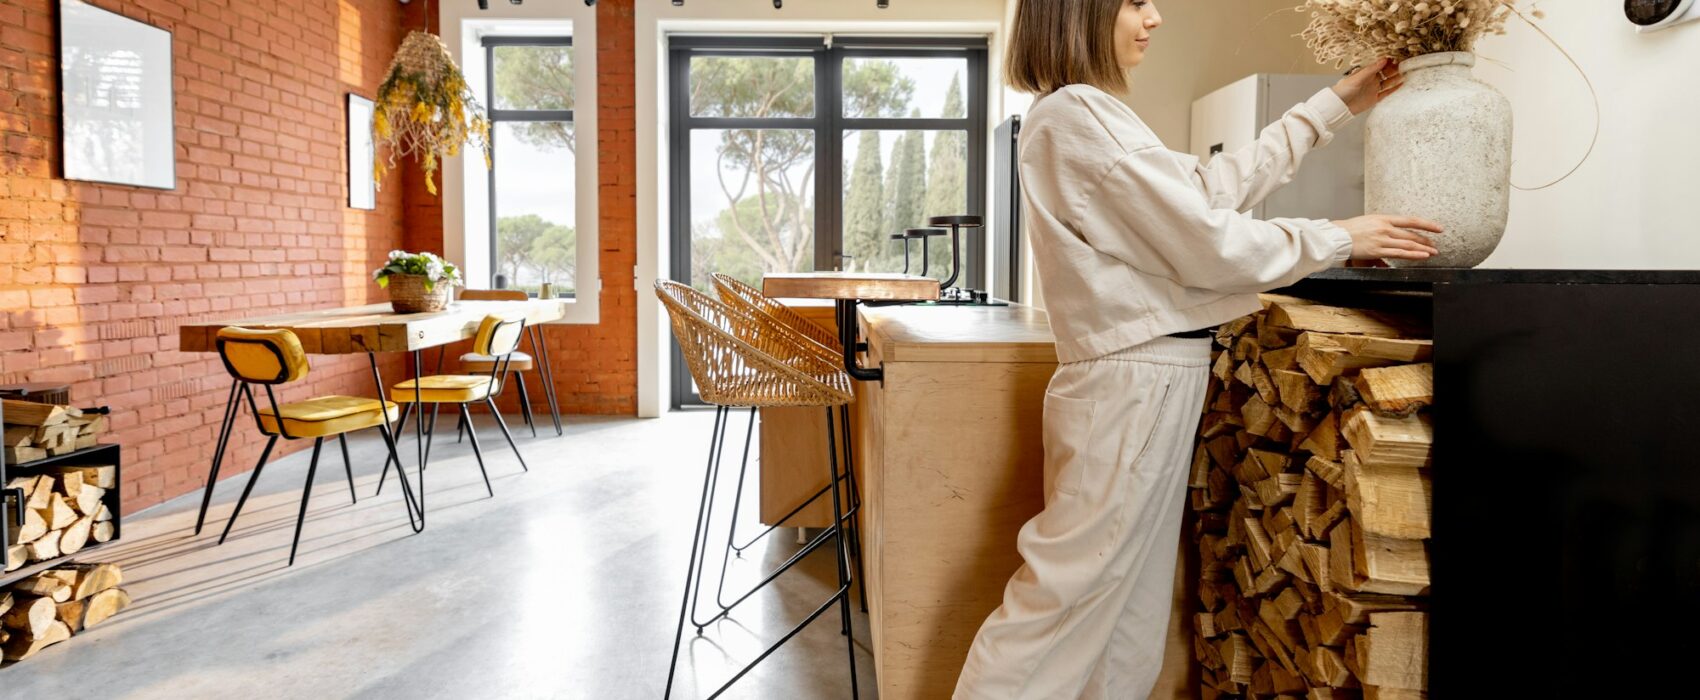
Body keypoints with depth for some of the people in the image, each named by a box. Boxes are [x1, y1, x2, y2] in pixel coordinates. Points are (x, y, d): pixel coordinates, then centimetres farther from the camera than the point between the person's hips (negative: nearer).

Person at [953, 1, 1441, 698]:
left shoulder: (1087, 115, 17)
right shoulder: (1077, 115, -14)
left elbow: (1215, 185, 20)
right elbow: (1207, 241, -14)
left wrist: (1334, 106, 24)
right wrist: (1339, 239, 0)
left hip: (1149, 383, 10)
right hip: (1133, 385, -10)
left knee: (1131, 611, 14)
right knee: (1062, 601, -3)